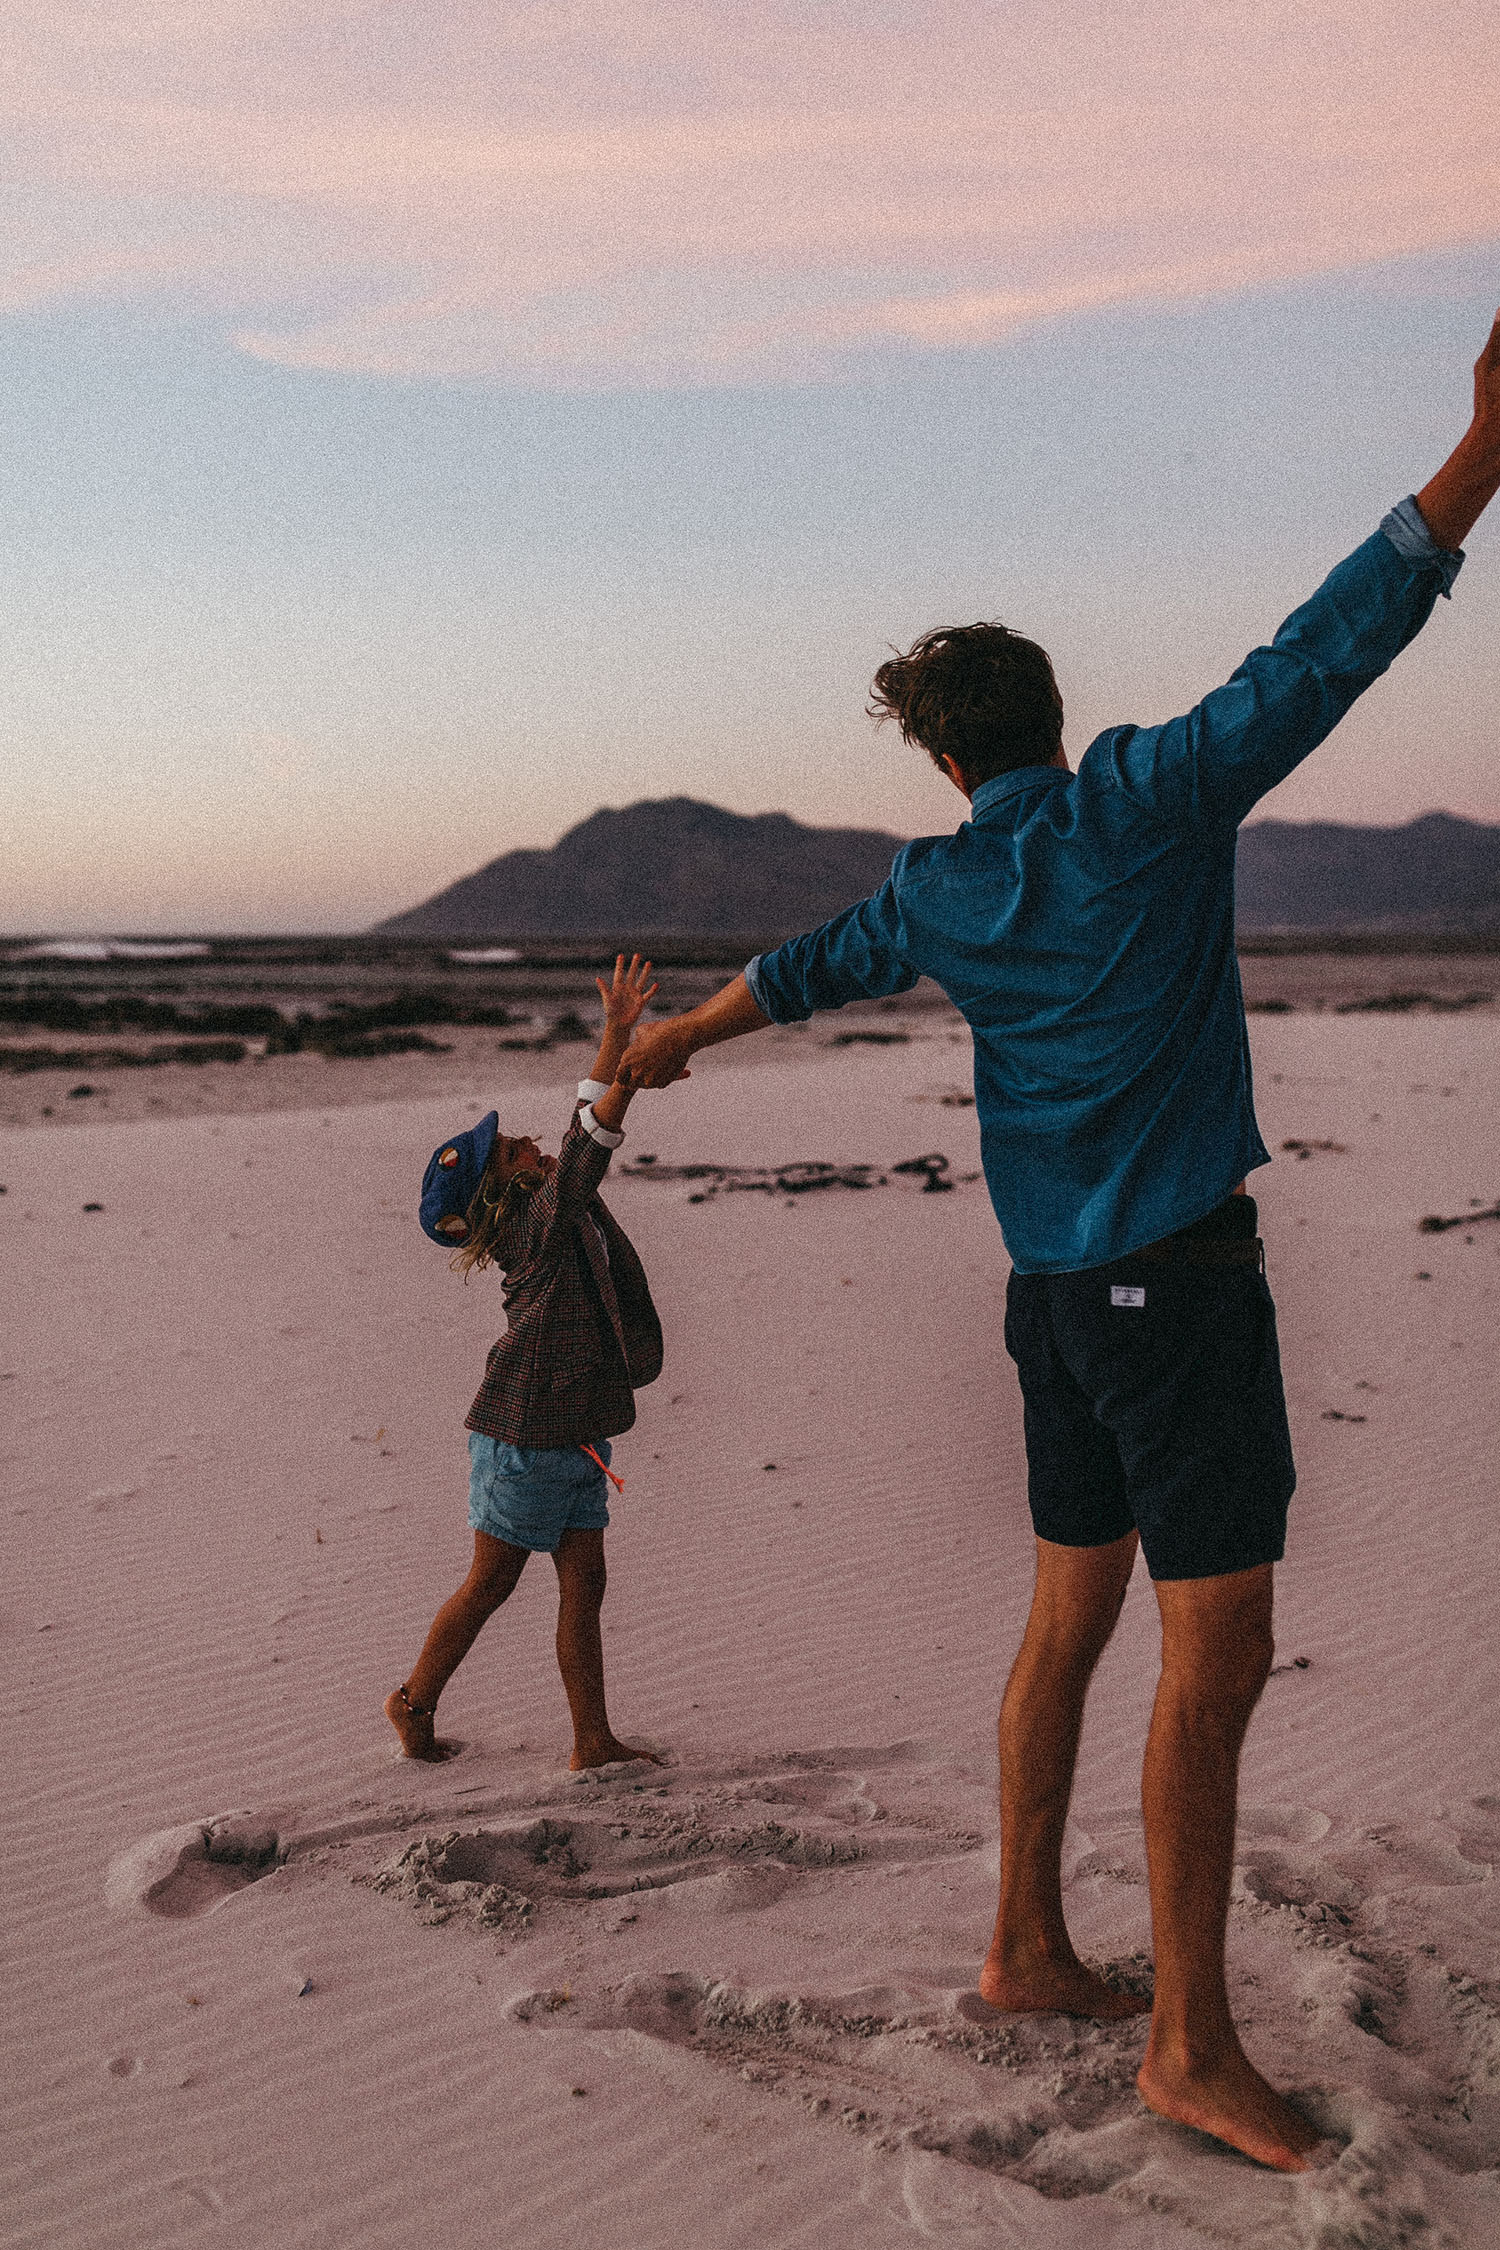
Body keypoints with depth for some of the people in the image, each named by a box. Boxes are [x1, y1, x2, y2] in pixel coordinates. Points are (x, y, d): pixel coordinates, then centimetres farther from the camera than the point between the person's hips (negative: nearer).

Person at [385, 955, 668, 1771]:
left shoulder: (559, 1214, 6)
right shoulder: (542, 1222, -18)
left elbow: (587, 1131, 12)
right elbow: (586, 1144, -30)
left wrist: (624, 1047, 3)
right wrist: (617, 1034, -36)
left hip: (571, 1436, 8)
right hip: (525, 1435, -8)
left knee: (583, 1584, 7)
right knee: (491, 1582, 7)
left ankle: (593, 1741, 13)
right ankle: (415, 1701, 26)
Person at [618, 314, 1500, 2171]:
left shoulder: (936, 888, 8)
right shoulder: (1150, 801, -8)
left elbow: (806, 968, 25)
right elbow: (1329, 646, -12)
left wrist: (675, 1043, 43)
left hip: (1057, 1287, 7)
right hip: (1179, 1276, -7)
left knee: (1070, 1620, 16)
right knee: (1215, 1654, -3)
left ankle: (1027, 1950, 27)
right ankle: (1192, 2044, 3)